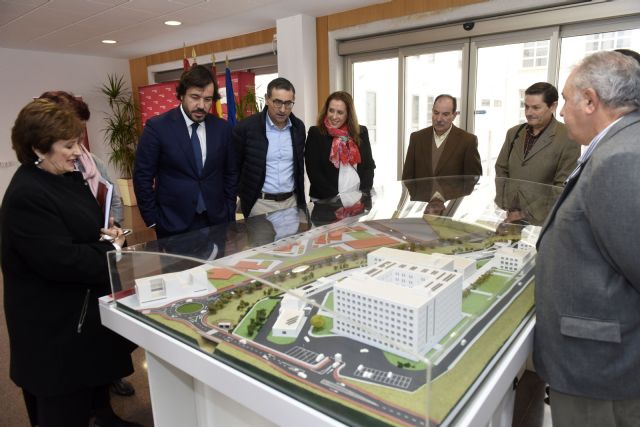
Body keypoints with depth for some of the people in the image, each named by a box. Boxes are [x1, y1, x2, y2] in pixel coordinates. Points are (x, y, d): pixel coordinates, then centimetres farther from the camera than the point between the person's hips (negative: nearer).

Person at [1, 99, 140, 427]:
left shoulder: (66, 176, 4)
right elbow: (61, 260, -30)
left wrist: (105, 232, -6)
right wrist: (112, 251, -17)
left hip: (84, 302, 9)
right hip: (54, 318, -9)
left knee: (96, 366, 27)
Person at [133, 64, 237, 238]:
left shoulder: (222, 128, 2)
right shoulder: (157, 127, -8)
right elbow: (143, 177, -4)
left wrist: (229, 214, 4)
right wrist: (153, 221, -5)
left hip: (216, 221, 3)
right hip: (173, 224, -2)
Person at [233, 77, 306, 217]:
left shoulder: (298, 127, 2)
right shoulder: (246, 127, -11)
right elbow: (234, 167, -2)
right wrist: (245, 196, -1)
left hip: (292, 201, 4)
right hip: (260, 203, -4)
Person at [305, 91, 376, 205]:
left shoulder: (361, 132, 5)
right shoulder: (315, 133, -4)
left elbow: (369, 165, 6)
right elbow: (313, 171, -9)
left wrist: (363, 194, -8)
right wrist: (336, 197, -16)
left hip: (358, 200, 3)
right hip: (327, 201, -2)